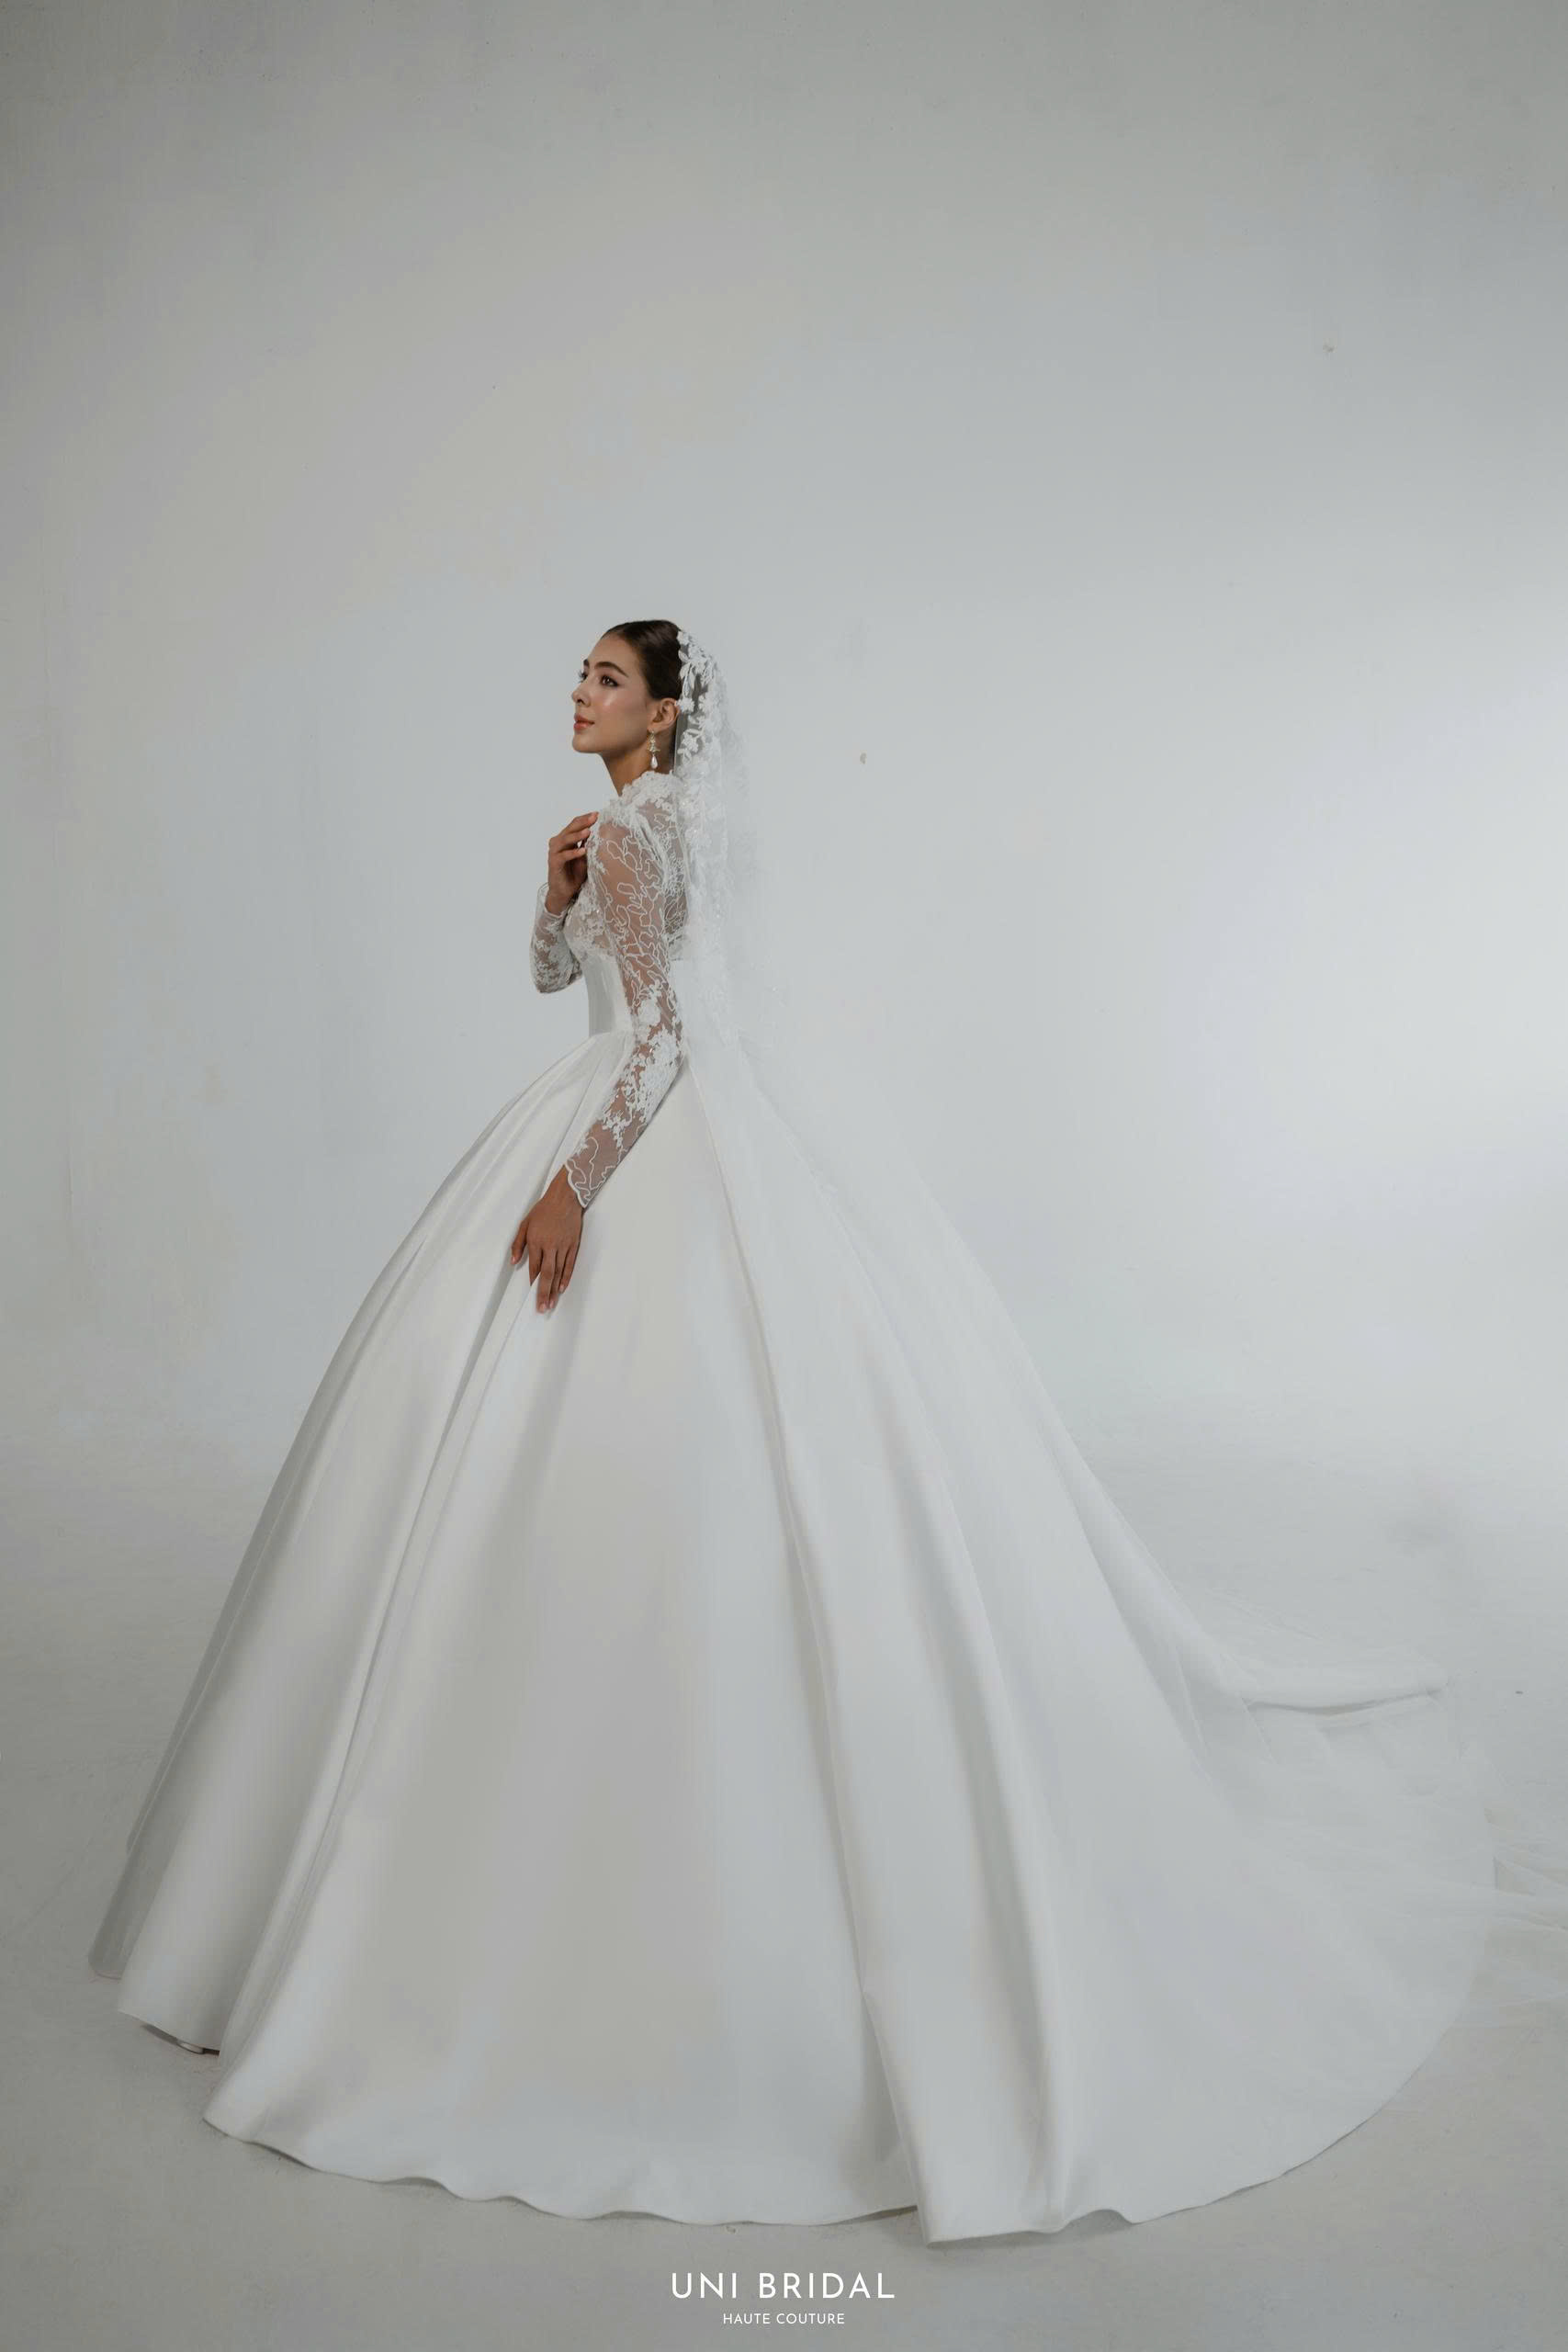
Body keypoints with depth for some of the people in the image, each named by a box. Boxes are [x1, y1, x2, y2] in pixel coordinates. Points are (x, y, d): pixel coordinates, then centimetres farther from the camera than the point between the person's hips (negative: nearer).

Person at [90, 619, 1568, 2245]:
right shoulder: (659, 825, 17)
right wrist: (559, 876, 5)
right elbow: (556, 970, 23)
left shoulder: (644, 828, -12)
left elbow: (659, 1027, -21)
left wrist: (572, 1185, -24)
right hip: (707, 1136, 10)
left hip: (676, 1152, -10)